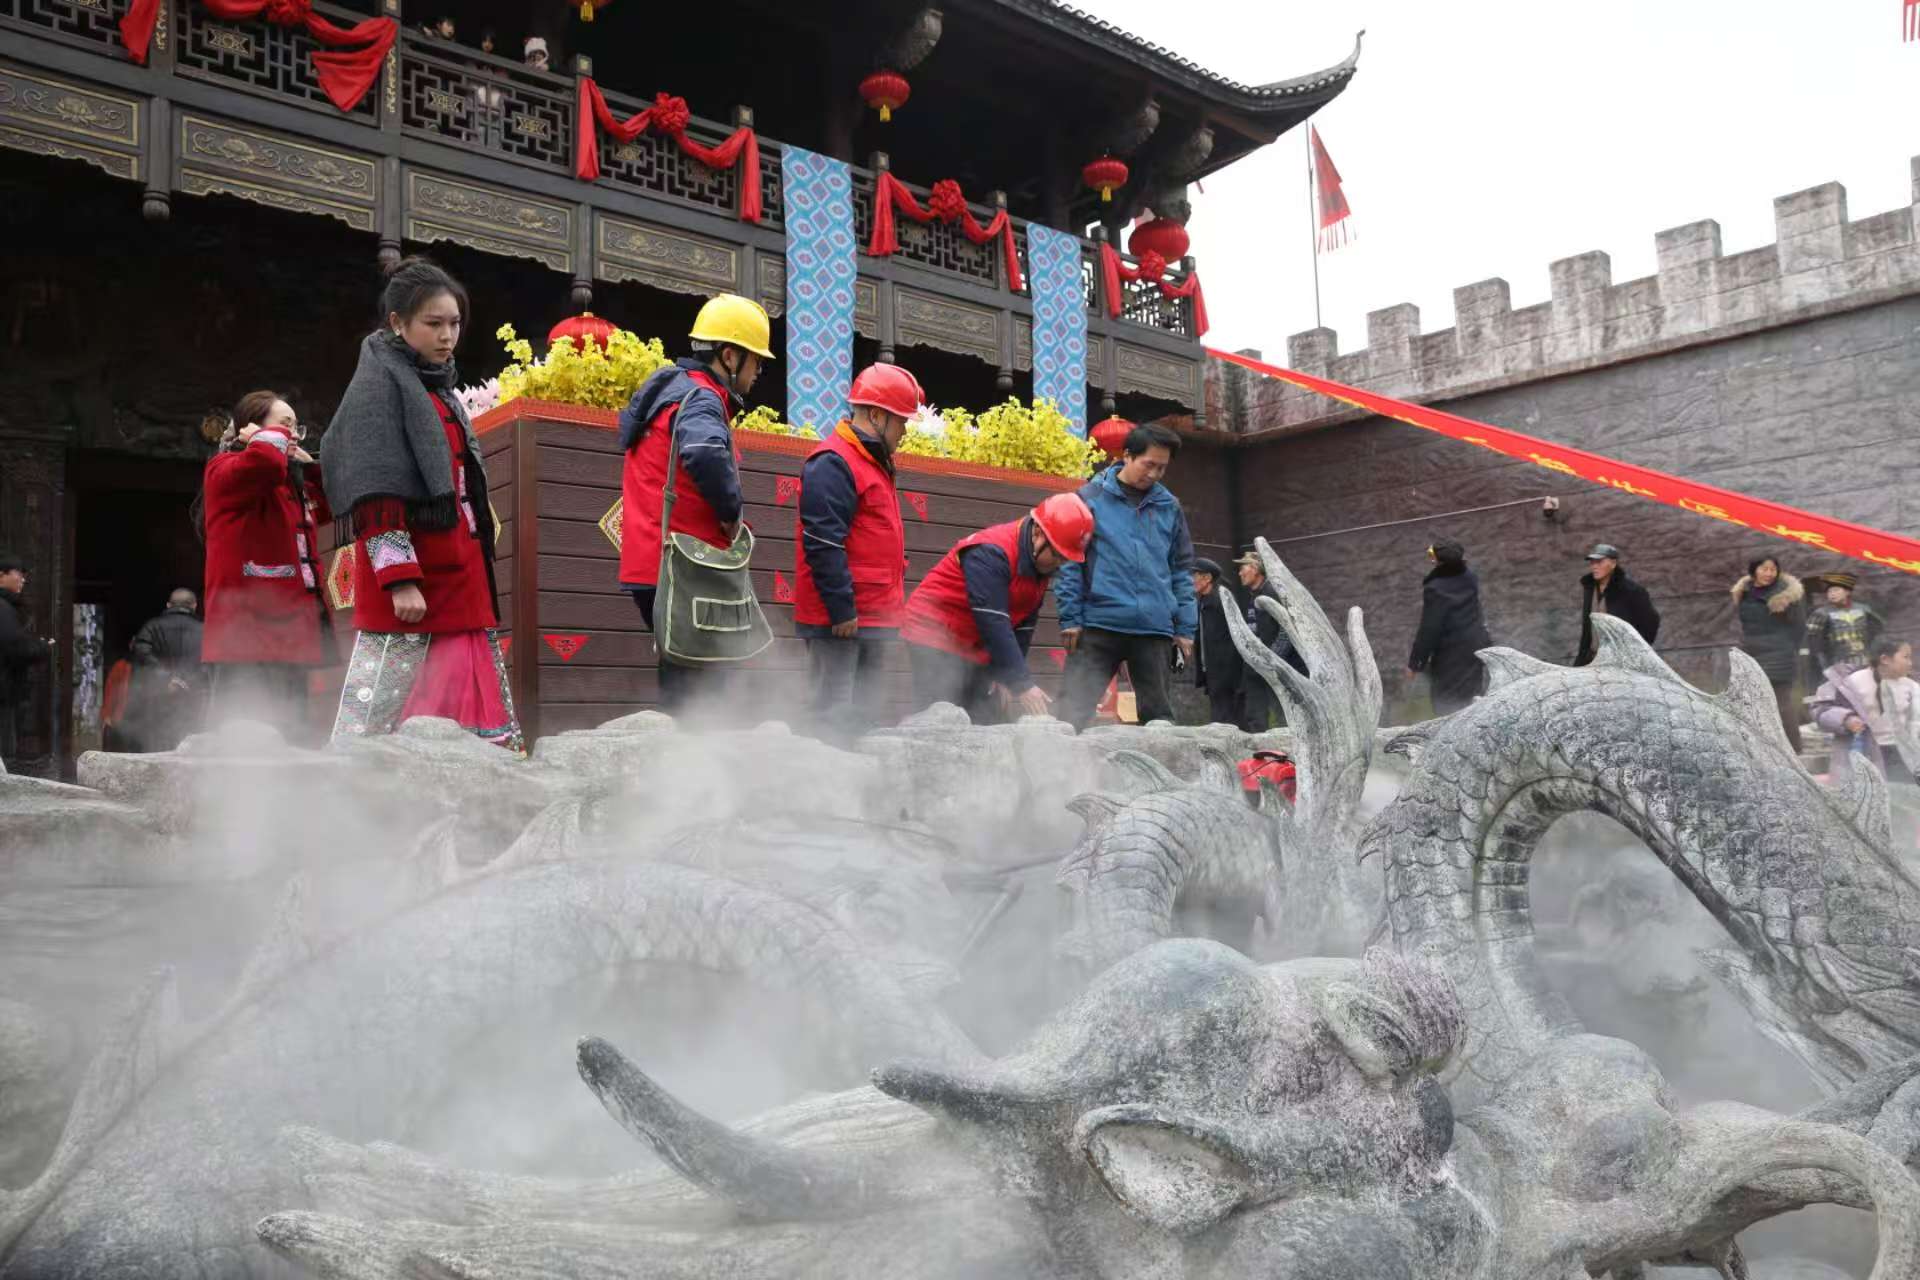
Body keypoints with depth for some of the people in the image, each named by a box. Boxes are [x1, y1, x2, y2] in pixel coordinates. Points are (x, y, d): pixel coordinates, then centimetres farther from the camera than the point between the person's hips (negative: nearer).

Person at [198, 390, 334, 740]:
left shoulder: (290, 485, 24)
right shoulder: (226, 470, -3)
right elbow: (266, 461, -25)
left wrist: (309, 464, 19)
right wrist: (270, 435, -4)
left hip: (288, 638, 9)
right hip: (247, 636, -9)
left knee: (289, 741, 12)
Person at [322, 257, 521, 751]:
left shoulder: (440, 390, 21)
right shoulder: (378, 383, -4)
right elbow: (376, 493, -14)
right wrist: (400, 578, -21)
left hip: (458, 577, 9)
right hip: (411, 585, -8)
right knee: (379, 712, -6)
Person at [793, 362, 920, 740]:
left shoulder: (872, 463, 20)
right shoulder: (833, 464, -13)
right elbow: (822, 545, -20)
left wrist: (891, 606, 23)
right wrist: (842, 610, -21)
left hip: (873, 618, 10)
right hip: (841, 621, -10)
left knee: (863, 714, 13)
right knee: (834, 713, -8)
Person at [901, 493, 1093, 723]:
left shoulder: (1043, 563, 2)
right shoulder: (991, 552, -24)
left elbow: (1023, 625, 5)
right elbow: (993, 624, -28)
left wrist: (1006, 680, -3)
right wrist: (1023, 686, -29)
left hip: (977, 650, 8)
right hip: (936, 638, -8)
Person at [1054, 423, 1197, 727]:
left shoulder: (1169, 506, 12)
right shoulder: (1091, 497, 2)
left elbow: (1182, 569, 15)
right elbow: (1070, 561, 0)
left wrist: (1186, 627, 8)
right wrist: (1070, 618, -6)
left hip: (1156, 629, 3)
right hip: (1099, 624, -3)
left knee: (1158, 714, 9)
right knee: (1073, 711, -5)